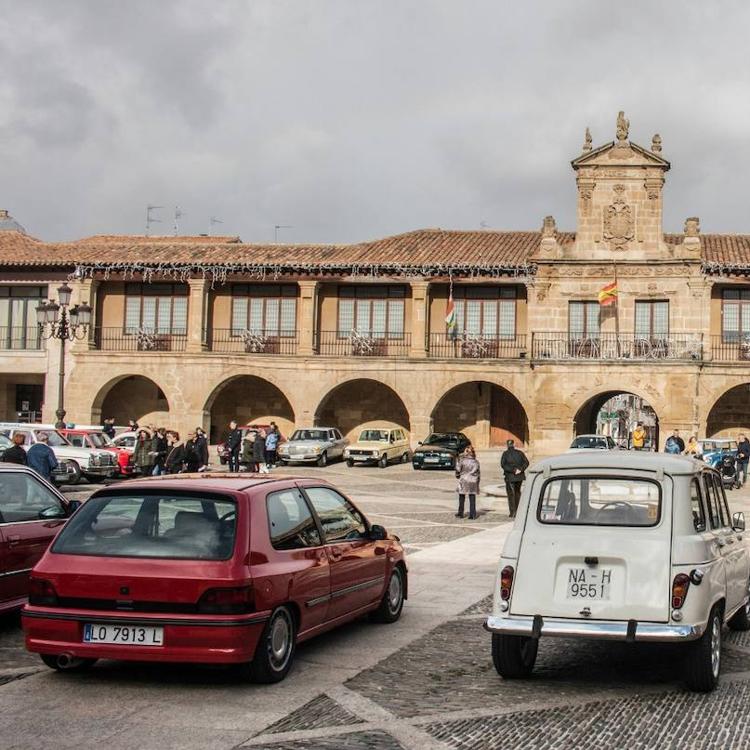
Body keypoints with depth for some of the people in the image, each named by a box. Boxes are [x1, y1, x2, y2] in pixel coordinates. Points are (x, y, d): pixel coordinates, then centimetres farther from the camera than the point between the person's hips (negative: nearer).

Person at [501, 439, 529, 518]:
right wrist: (520, 469, -11)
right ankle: (517, 510, 23)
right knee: (517, 492, 19)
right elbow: (526, 462, -4)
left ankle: (513, 512, -4)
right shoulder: (519, 453, 3)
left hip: (510, 477, -3)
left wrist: (512, 470, -16)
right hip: (519, 476, 3)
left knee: (511, 493, 4)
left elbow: (503, 464, -16)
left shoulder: (505, 453, -6)